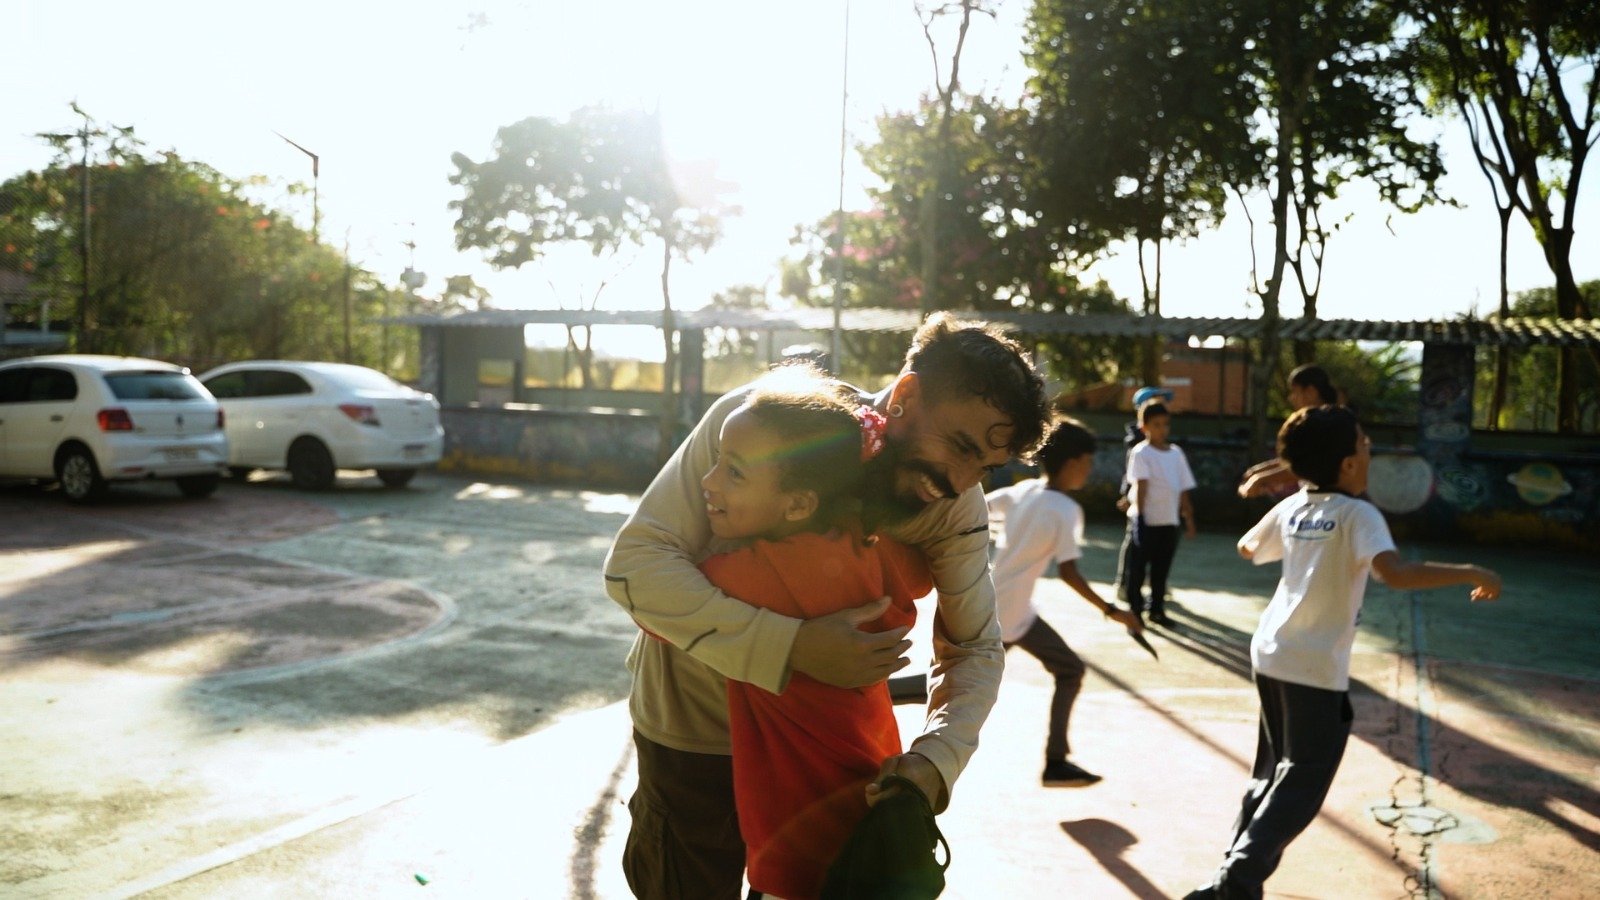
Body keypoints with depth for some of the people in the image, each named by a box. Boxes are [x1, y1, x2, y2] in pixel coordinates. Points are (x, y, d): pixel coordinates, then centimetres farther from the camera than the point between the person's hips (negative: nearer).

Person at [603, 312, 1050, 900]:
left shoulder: (957, 508, -18)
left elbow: (976, 650, -10)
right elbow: (635, 563, -32)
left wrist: (935, 759, -30)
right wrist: (793, 648, -43)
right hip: (694, 725, -3)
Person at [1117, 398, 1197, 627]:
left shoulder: (1176, 452, 9)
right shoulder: (1141, 452, -8)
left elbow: (1183, 489, 12)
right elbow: (1140, 485, -16)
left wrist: (1189, 519, 12)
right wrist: (1139, 514, -24)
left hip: (1169, 522, 5)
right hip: (1146, 521, -5)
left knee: (1161, 570, 13)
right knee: (1137, 569, 1)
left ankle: (1157, 609, 23)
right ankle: (1135, 610, 10)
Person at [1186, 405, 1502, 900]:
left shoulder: (1291, 507, 5)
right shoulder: (1357, 514, -15)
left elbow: (1248, 549, 22)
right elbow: (1397, 573, -30)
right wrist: (1471, 572, -21)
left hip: (1270, 653, 7)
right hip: (1316, 668, -7)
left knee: (1272, 769, 21)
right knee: (1303, 780, 2)